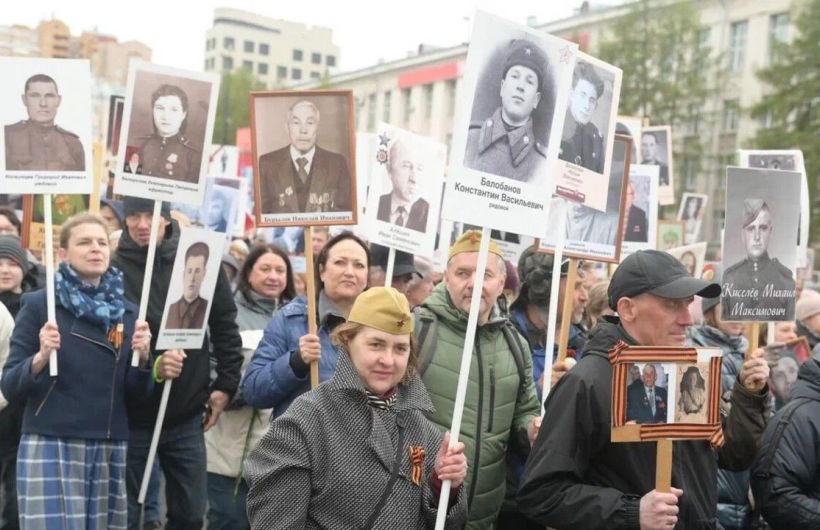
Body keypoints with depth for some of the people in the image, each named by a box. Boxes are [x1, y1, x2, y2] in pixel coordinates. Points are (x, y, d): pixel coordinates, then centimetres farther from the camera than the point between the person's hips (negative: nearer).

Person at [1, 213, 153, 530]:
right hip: (49, 446, -3)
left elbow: (137, 395, 10)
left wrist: (143, 358, -9)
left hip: (109, 449, 4)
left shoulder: (128, 312, 9)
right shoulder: (39, 304, -1)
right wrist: (40, 358, -20)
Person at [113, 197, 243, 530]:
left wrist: (225, 384, 5)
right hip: (131, 415, -2)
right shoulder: (112, 268, -9)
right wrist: (150, 365, -27)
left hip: (187, 415, 2)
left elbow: (225, 326, 7)